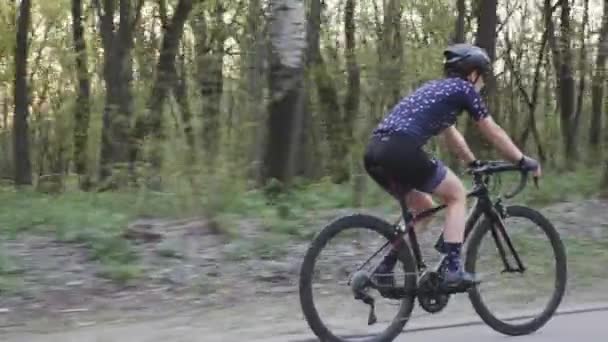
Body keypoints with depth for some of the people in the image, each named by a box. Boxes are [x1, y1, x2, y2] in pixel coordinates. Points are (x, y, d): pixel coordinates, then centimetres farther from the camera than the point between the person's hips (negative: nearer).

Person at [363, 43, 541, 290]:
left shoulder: (436, 88, 32)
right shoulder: (463, 89, 9)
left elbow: (450, 135, 43)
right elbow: (494, 133, 14)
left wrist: (475, 164, 52)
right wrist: (524, 161, 25)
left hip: (375, 151, 8)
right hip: (401, 149, -8)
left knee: (422, 208, 25)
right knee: (457, 195, 10)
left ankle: (385, 268, 19)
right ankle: (452, 269, 2)